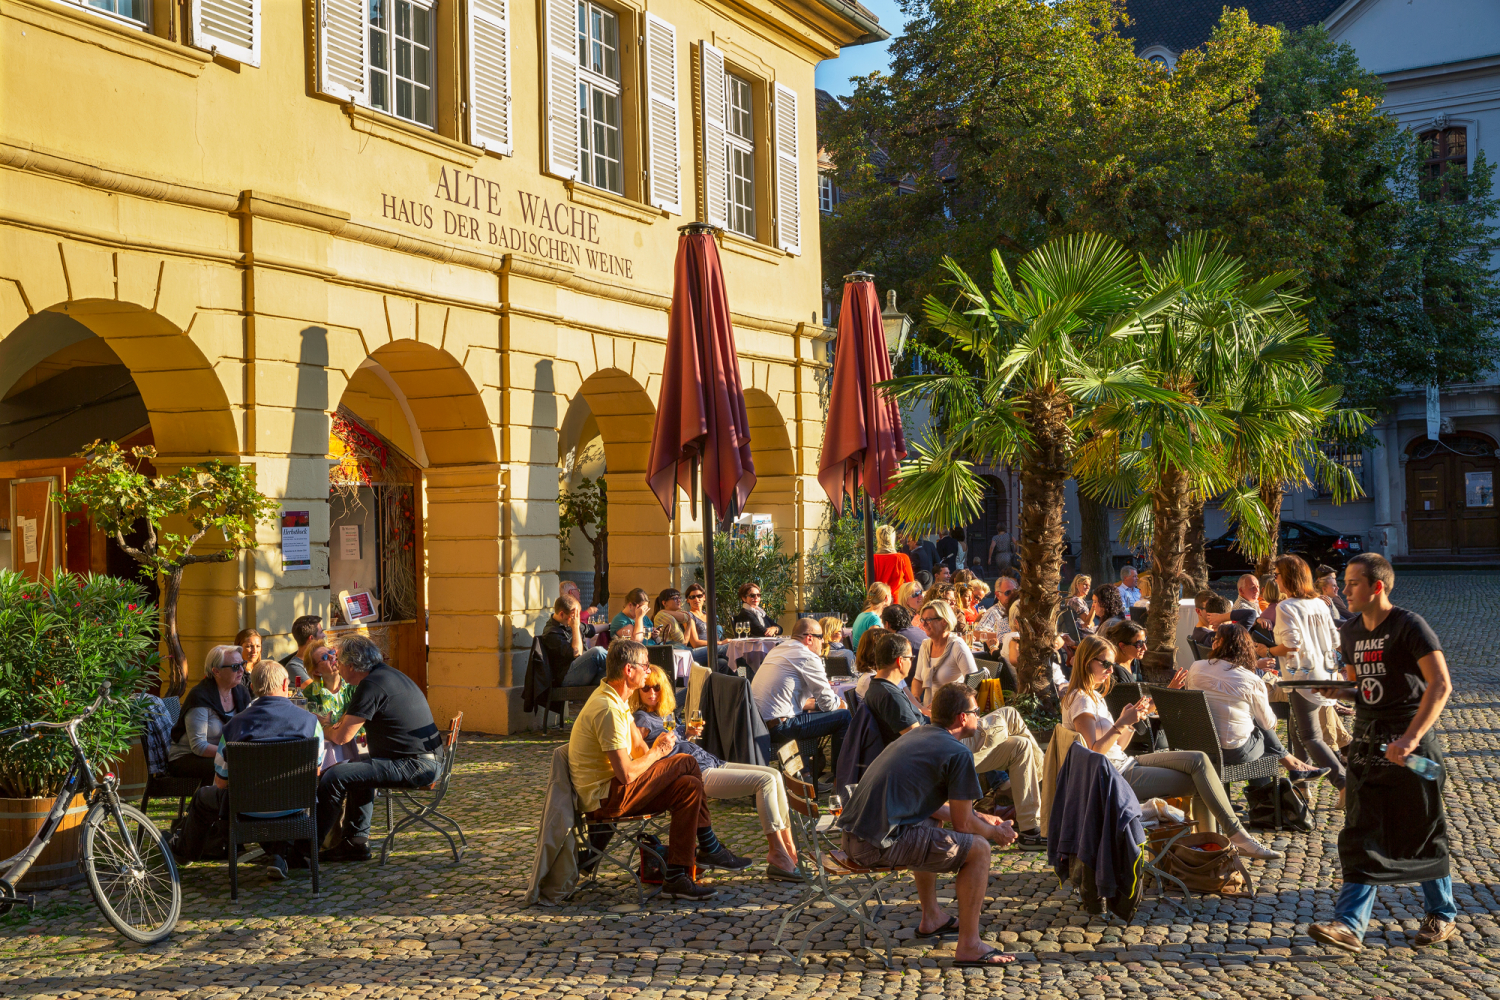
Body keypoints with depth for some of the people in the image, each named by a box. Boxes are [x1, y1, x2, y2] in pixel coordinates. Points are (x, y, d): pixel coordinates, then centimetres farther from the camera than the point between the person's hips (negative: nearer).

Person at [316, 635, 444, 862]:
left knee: (334, 777, -15)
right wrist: (335, 726, 22)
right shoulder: (388, 674, 17)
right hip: (428, 760, 11)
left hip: (414, 767, -11)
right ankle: (356, 842, 29)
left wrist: (326, 728, 8)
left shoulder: (371, 686, -15)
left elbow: (342, 737, -13)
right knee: (358, 767, 31)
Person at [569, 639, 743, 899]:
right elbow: (627, 774, -26)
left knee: (689, 787, -3)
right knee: (686, 762, -12)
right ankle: (708, 847, 3)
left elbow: (639, 749, 14)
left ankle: (675, 877, -4)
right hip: (604, 801, -10)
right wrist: (657, 751, -9)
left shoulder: (614, 698, 11)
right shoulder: (608, 709, -24)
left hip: (613, 790, 10)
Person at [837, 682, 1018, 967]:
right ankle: (969, 947, 3)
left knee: (931, 824, 35)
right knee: (977, 849, 1)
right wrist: (996, 833, 18)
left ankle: (931, 917, 41)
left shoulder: (916, 735, 20)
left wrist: (980, 817, 33)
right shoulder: (958, 754, -6)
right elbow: (962, 824, -2)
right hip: (880, 845, -9)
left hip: (852, 835, 9)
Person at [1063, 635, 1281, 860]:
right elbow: (1094, 751, -22)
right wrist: (1121, 724, -24)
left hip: (1125, 764, 10)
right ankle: (1237, 835, -3)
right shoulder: (1080, 700, -14)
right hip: (1114, 778, -10)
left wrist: (1129, 721, 1)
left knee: (1198, 760, -5)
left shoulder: (1094, 696, 17)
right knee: (1198, 781, -12)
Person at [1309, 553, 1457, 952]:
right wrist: (1338, 689, 0)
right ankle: (1349, 923, -3)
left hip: (1408, 743, -6)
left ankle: (1442, 916, 25)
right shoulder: (1350, 633, 11)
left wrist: (1410, 738, -29)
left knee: (1422, 834, 6)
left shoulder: (1409, 626, -12)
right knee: (1361, 834, 0)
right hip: (1366, 741, 6)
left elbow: (1441, 685, -21)